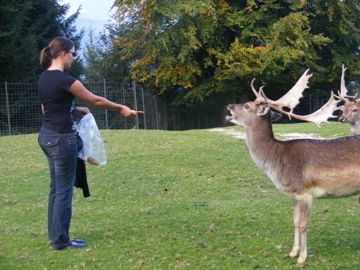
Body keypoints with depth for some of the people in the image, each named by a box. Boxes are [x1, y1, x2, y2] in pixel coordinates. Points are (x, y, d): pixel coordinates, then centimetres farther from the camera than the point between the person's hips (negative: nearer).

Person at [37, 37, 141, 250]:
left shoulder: (44, 77, 8)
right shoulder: (64, 80, -18)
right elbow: (96, 100, -9)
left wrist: (75, 110, 19)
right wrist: (122, 109, 4)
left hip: (46, 135, 9)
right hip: (62, 138, -9)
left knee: (56, 188, 14)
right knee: (64, 190, -1)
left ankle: (55, 236, 20)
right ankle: (60, 240, 5)